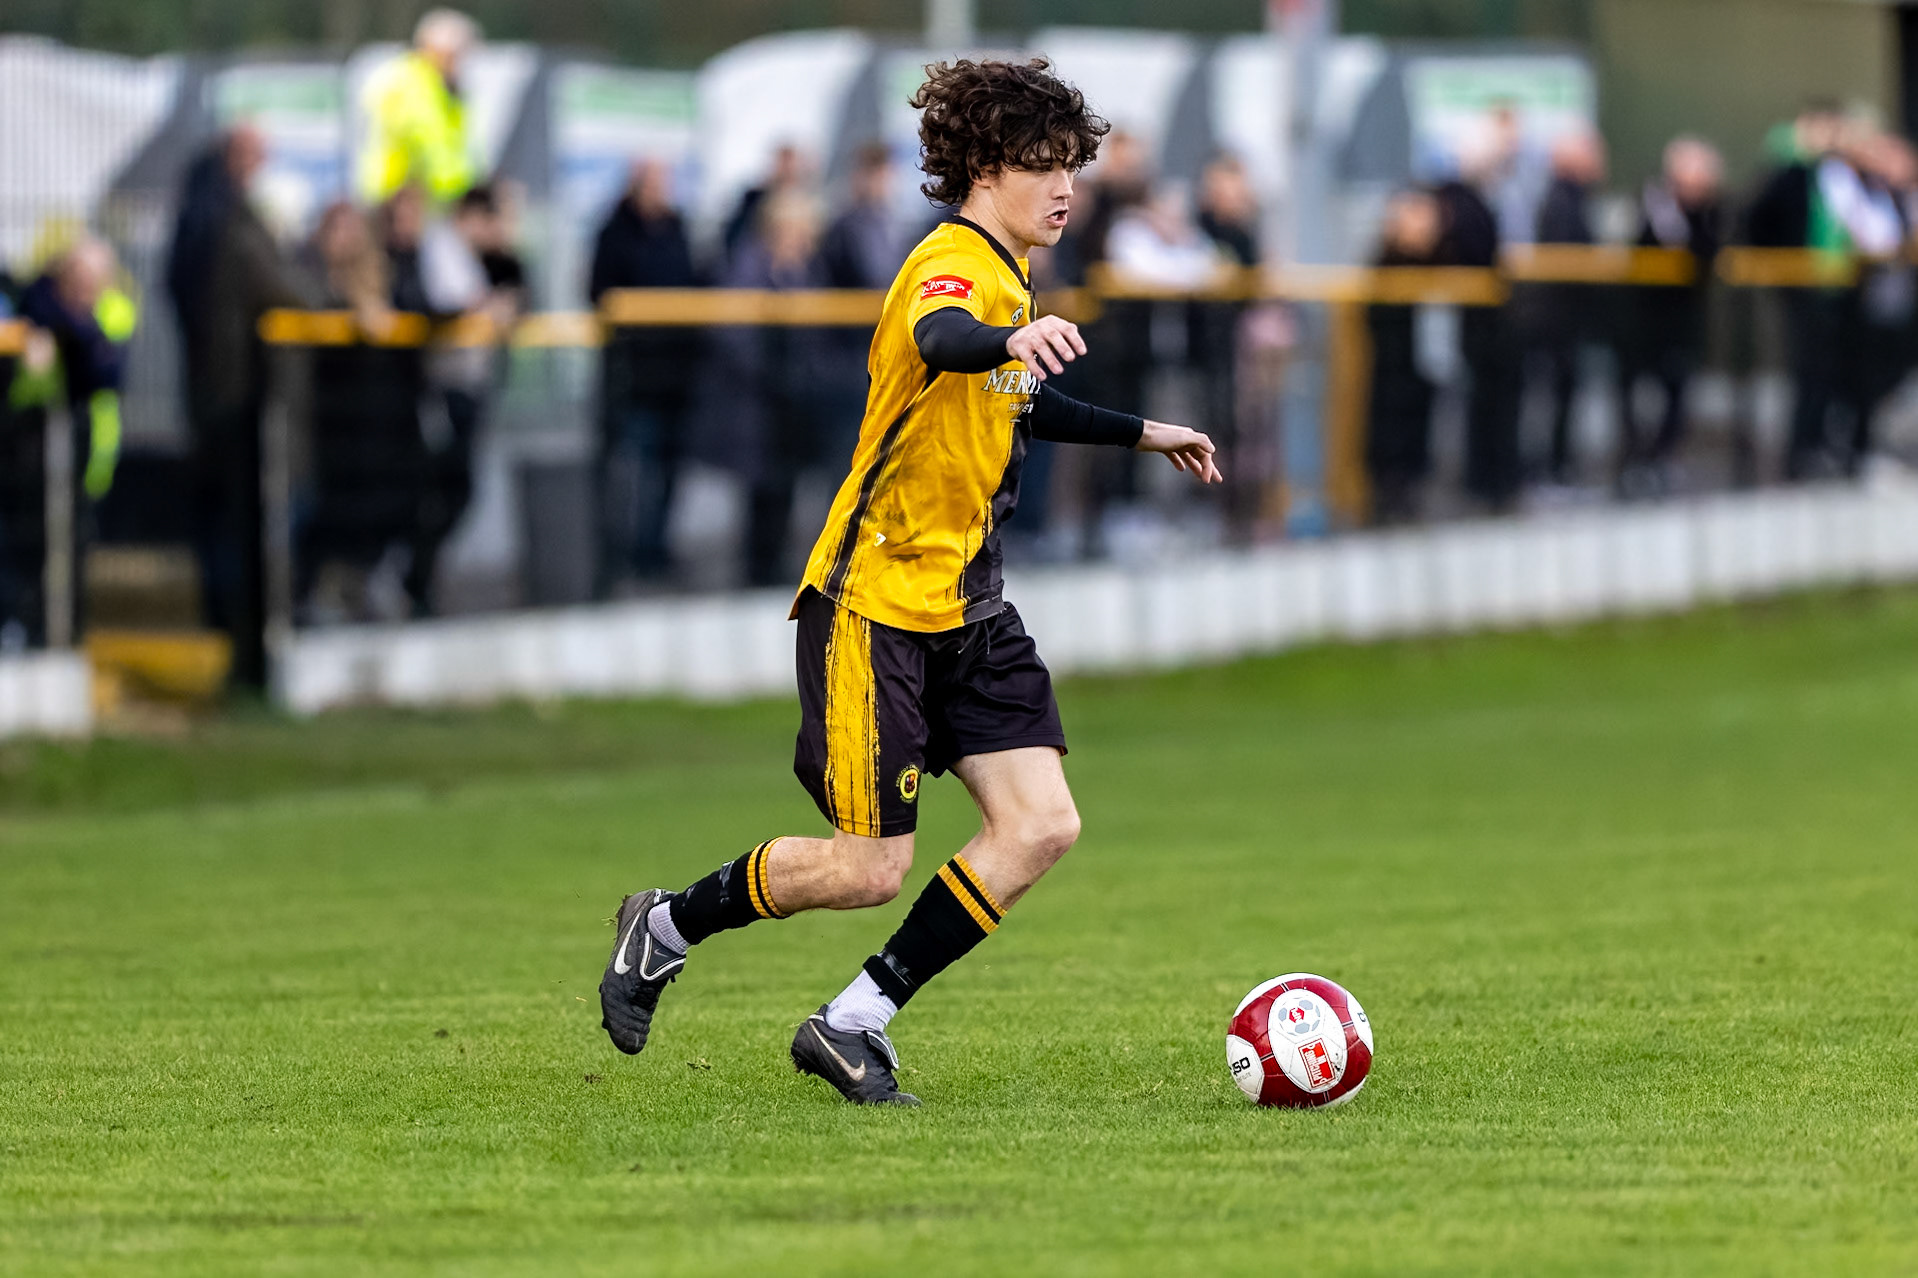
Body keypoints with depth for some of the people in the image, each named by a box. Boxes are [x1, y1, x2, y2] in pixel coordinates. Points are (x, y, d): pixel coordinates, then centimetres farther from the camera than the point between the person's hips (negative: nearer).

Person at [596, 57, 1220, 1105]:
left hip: (964, 606, 9)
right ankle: (666, 928, 19)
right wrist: (1013, 337, -63)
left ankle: (853, 1027, 1)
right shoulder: (952, 265, -16)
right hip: (875, 599, -9)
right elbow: (940, 343, -43)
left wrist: (1137, 433, 36)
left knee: (1042, 826, -7)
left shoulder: (1004, 277, 13)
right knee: (871, 870, -7)